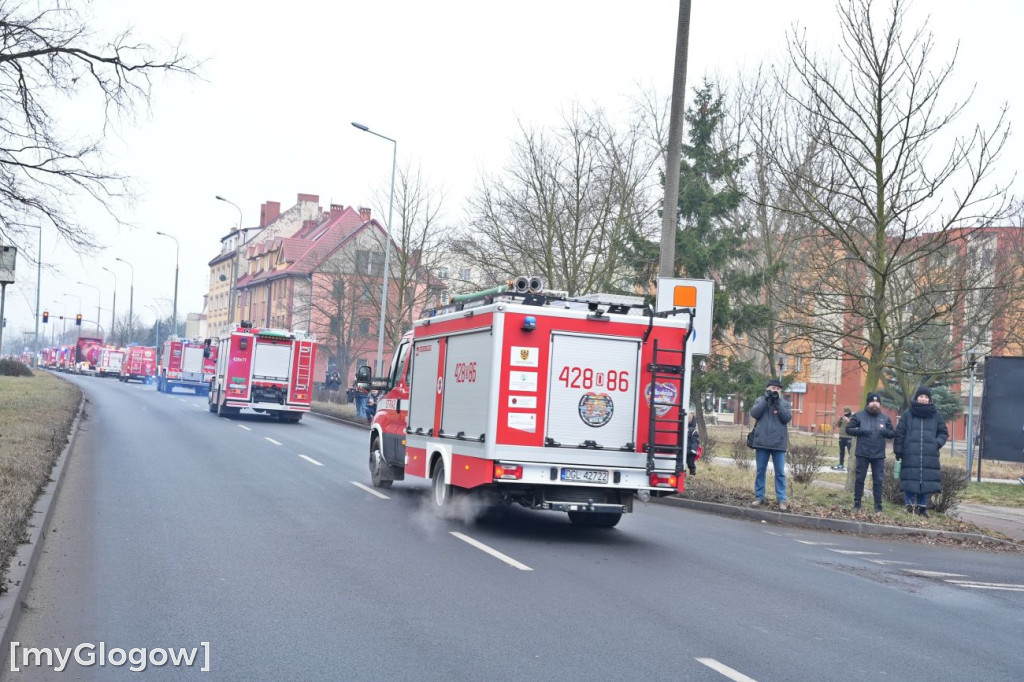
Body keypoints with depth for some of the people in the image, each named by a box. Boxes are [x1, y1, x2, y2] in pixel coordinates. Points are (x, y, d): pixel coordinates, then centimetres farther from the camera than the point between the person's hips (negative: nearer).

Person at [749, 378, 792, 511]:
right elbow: (754, 413, -8)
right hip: (762, 441, 1)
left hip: (778, 443, -1)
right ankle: (759, 497, 15)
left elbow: (787, 418, -7)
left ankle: (781, 500, 2)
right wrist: (766, 399, -11)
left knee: (780, 472, 0)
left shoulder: (784, 403, 7)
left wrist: (777, 402, -12)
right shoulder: (760, 400, 8)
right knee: (760, 471, 7)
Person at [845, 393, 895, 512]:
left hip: (879, 455, 2)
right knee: (860, 478, 3)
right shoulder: (859, 416, 2)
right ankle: (857, 502, 11)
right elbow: (848, 429, 2)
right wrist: (860, 430, -15)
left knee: (878, 480, 3)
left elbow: (893, 433, 12)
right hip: (862, 454, -2)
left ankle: (878, 504, 9)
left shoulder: (885, 418, 9)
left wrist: (885, 431, -9)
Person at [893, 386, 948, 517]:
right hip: (910, 455, -2)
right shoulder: (907, 414, 5)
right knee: (910, 482, -5)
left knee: (926, 481, 2)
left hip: (929, 457, 2)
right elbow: (899, 433, 5)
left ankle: (922, 507, 11)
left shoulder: (935, 415, 12)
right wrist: (898, 452, 0)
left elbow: (943, 432, 19)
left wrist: (937, 443, -1)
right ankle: (910, 506, 2)